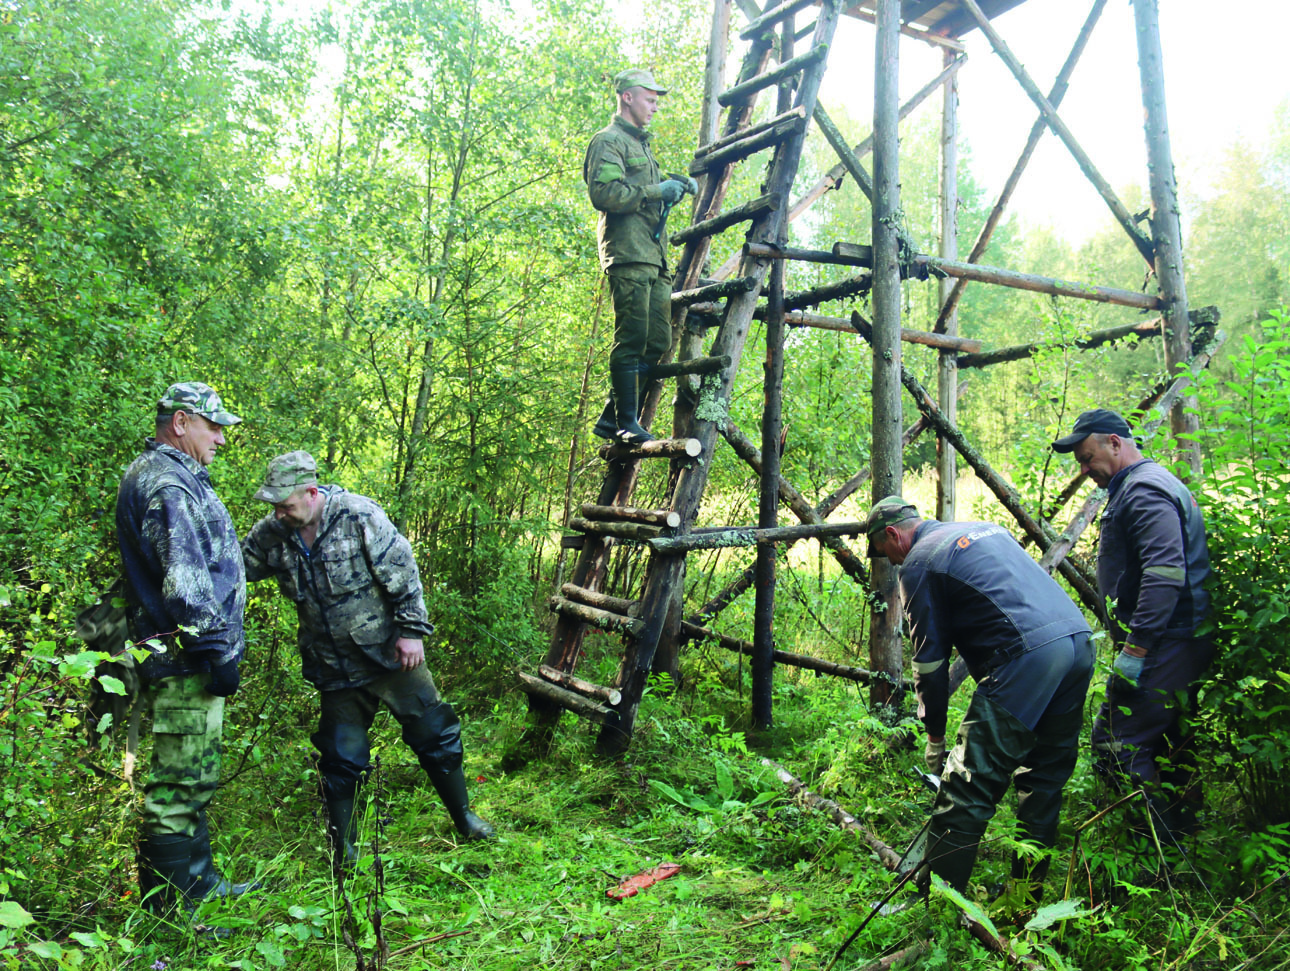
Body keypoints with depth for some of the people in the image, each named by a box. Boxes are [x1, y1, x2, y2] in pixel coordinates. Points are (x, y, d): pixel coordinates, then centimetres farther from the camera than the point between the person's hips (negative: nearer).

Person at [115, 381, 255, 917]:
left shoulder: (174, 477, 20)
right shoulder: (165, 482, -15)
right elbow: (186, 580, -23)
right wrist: (218, 651, -20)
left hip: (184, 658, 11)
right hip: (183, 659, -11)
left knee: (194, 778, 19)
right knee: (179, 783, -4)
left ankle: (200, 882, 31)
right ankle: (170, 912, 4)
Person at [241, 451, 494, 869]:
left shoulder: (358, 516, -18)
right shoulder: (272, 533, -5)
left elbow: (403, 572, -14)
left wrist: (412, 631, -13)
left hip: (391, 654, -3)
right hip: (335, 669, 3)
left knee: (434, 736, 6)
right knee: (341, 758, 8)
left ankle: (464, 818, 25)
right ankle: (343, 852, 24)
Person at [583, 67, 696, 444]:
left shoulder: (641, 144, 31)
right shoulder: (608, 140, 0)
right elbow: (604, 194, -16)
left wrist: (674, 185, 17)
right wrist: (656, 191, -12)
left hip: (653, 257, 9)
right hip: (628, 256, -9)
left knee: (658, 341, 5)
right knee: (632, 340, -13)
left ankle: (612, 418, 10)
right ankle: (626, 423, -9)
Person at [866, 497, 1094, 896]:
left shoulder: (918, 563, 3)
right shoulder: (986, 529, 27)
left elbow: (929, 657, 1)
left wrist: (934, 734, 10)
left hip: (1028, 657, -9)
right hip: (1081, 639, 9)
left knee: (967, 786, -4)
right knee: (1044, 778, 18)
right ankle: (1027, 896, 27)